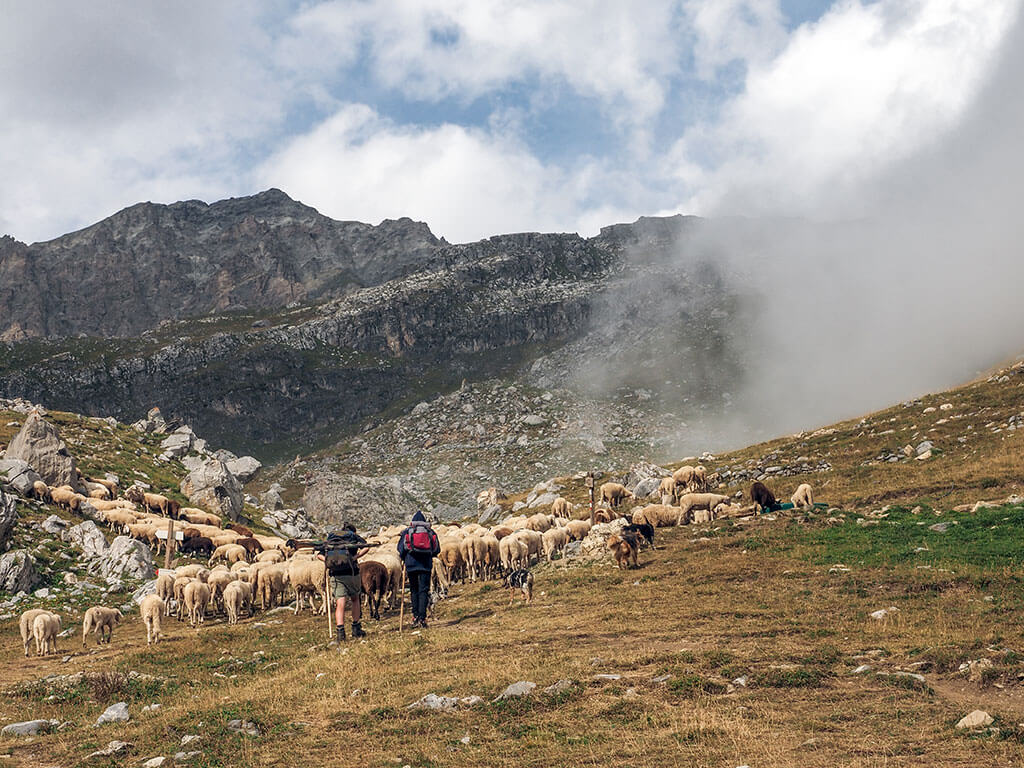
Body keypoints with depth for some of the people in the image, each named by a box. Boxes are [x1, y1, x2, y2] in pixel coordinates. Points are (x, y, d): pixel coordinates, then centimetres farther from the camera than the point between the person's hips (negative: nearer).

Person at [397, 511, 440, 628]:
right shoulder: (431, 532, 10)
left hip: (411, 565, 0)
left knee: (414, 591, 14)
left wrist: (404, 559, 18)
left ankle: (415, 616, 9)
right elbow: (437, 549, 8)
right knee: (424, 591, 0)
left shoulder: (407, 532, 7)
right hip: (426, 565, 0)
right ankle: (422, 618, -9)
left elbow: (401, 548, 0)